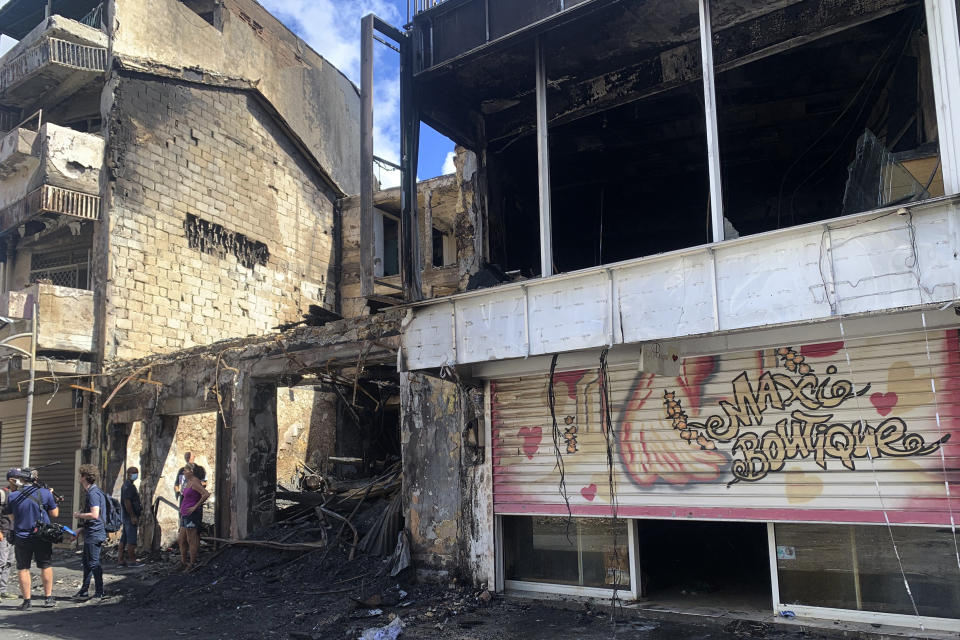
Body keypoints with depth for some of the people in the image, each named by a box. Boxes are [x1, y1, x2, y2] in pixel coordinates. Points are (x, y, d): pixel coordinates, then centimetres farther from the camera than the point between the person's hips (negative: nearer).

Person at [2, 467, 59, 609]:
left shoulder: (13, 496, -9)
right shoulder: (45, 493, -9)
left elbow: (5, 512, 10)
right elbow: (55, 514, -2)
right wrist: (52, 501, 12)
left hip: (21, 538, 0)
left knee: (23, 568, 10)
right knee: (46, 566, 11)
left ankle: (26, 600, 11)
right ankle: (48, 598, 16)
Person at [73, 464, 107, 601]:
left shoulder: (93, 493, -19)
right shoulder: (90, 491, 14)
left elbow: (94, 514, -26)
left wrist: (79, 515, -13)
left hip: (94, 534, -11)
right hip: (90, 533, 11)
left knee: (94, 563, -4)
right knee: (87, 562, 18)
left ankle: (99, 593, 2)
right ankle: (84, 591, 28)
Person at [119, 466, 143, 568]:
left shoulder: (127, 485, 18)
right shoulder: (128, 486, -16)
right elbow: (127, 502, -22)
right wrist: (133, 516, -22)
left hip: (127, 517, 11)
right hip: (130, 517, -11)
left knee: (124, 539, 12)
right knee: (131, 539, -5)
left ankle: (120, 560, 15)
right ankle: (132, 560, -1)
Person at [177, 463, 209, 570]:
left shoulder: (195, 482, -14)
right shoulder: (188, 482, 16)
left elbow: (206, 494, -25)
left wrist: (195, 507, -20)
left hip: (192, 514, -10)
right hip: (185, 515, 10)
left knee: (191, 540, -4)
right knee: (181, 540, 13)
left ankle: (192, 564, 2)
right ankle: (183, 562, 23)